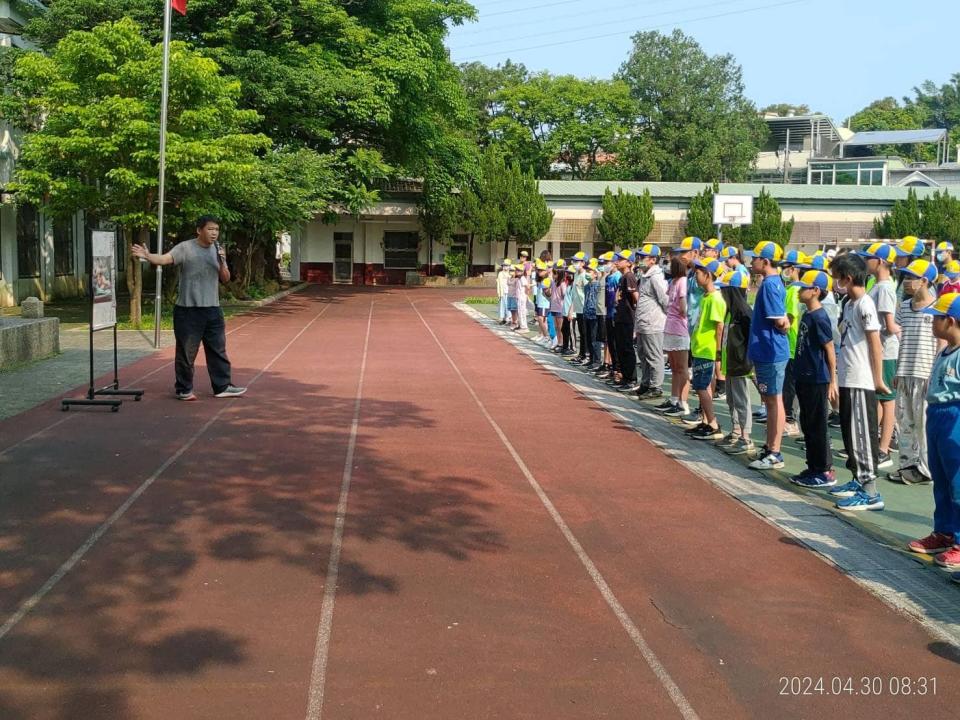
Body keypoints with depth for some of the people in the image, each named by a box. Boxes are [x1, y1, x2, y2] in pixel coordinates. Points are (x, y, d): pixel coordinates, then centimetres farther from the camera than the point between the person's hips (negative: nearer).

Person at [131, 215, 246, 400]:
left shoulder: (217, 250, 9)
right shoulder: (185, 248, -8)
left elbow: (225, 279, 10)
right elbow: (165, 259, -22)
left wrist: (222, 263, -8)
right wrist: (147, 256, -41)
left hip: (212, 309, 5)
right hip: (188, 310, -5)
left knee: (218, 350, 11)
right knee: (186, 352, 2)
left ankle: (223, 386, 21)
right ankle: (184, 389, 14)